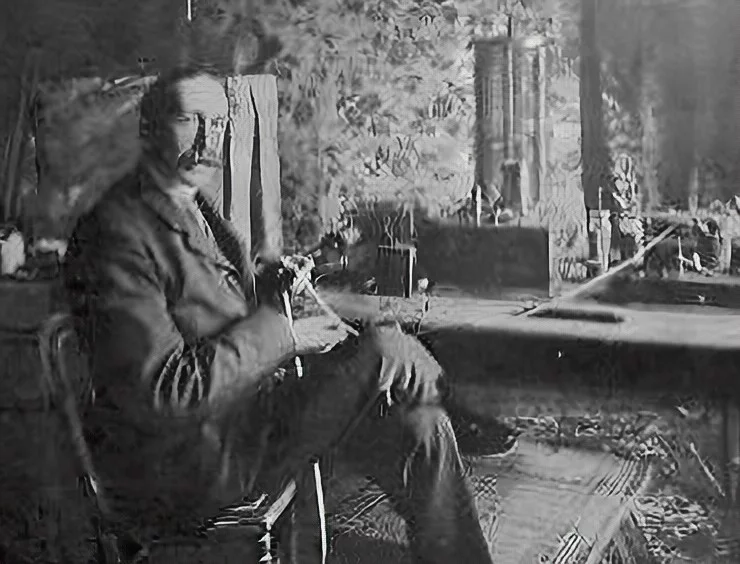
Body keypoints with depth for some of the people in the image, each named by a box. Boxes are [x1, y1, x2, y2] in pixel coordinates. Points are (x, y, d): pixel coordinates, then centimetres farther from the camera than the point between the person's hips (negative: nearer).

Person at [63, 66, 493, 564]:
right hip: (183, 475, -10)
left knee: (419, 431, 0)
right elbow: (160, 391, -26)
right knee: (384, 349, -16)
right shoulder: (116, 233, -19)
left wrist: (274, 287, 2)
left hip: (240, 421, 10)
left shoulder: (198, 213, 13)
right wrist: (277, 336, -22)